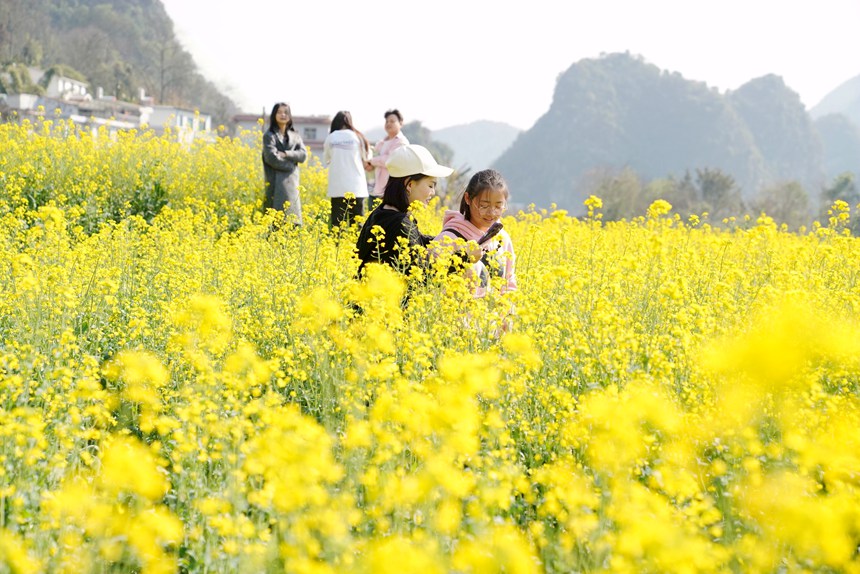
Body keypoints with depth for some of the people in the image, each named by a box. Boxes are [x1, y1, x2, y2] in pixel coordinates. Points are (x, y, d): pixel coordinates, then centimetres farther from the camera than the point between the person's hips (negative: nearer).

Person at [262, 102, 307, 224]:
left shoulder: (295, 136, 17)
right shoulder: (269, 135, 1)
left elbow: (303, 155, 3)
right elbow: (271, 158, -12)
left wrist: (286, 154, -10)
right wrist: (290, 164, -5)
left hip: (291, 184, 5)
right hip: (276, 184, -5)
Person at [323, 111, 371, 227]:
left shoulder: (330, 138, 1)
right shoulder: (357, 137, 0)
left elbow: (327, 160, 13)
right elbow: (367, 160, 8)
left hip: (337, 188, 0)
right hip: (356, 187, 0)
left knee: (337, 224, 2)